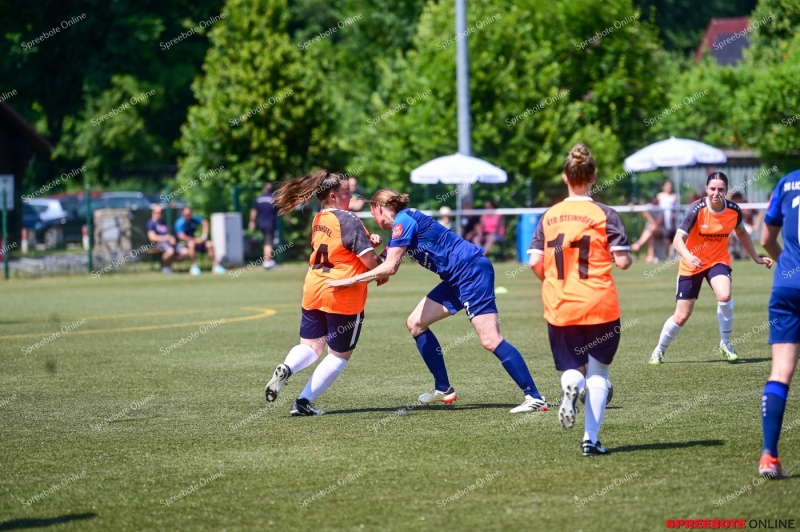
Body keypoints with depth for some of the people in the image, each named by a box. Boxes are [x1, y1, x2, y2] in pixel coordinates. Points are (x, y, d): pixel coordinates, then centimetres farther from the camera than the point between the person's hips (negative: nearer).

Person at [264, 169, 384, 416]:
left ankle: (286, 368, -16)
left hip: (313, 292, 6)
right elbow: (369, 259, -16)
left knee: (311, 345, 18)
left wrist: (368, 240, 5)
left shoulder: (318, 220, 9)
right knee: (340, 354, 8)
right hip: (344, 296, -6)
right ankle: (304, 402, -1)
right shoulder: (348, 221, -15)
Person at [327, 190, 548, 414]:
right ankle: (443, 389, 18)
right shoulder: (400, 224, 18)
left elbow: (389, 267, -19)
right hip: (458, 278, 10)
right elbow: (388, 265, 19)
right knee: (415, 323, 12)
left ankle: (534, 398, -17)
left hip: (472, 270, -10)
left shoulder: (403, 221, -12)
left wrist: (351, 280, -14)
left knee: (490, 340, -17)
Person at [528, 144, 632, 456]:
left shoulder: (549, 216, 4)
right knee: (597, 372, 11)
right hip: (600, 306, -2)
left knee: (572, 368, 15)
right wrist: (628, 259, 15)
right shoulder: (604, 214, -5)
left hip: (560, 308, 2)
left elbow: (535, 262, 0)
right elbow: (622, 261, -8)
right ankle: (591, 438, 1)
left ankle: (570, 385, -22)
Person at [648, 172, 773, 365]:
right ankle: (659, 350, 29)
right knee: (681, 316, 2)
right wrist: (688, 257, -48)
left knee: (724, 295, -30)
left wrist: (756, 258, 15)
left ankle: (726, 344, -8)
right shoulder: (697, 210, -22)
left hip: (718, 260, 2)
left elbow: (741, 233, 12)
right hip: (692, 264, -2)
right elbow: (678, 240, -28)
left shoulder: (734, 210, -11)